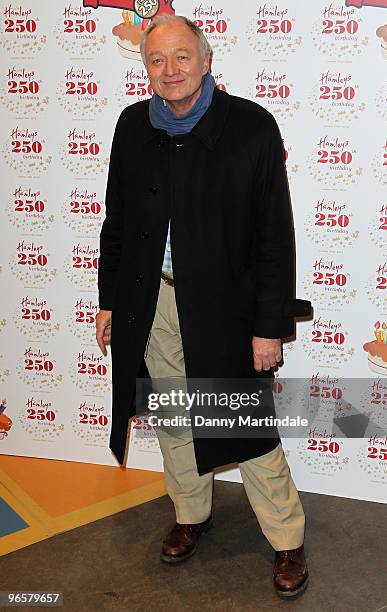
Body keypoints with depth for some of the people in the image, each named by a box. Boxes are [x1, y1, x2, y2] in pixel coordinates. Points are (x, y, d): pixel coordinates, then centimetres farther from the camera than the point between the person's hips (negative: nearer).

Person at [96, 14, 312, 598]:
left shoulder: (251, 126, -10)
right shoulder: (133, 125, 4)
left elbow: (276, 233, -10)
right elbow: (117, 219, 11)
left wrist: (271, 324, -12)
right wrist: (109, 300, 11)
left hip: (224, 306, -4)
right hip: (150, 304, 4)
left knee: (249, 430, 5)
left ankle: (287, 540, 25)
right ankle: (191, 514, 41)